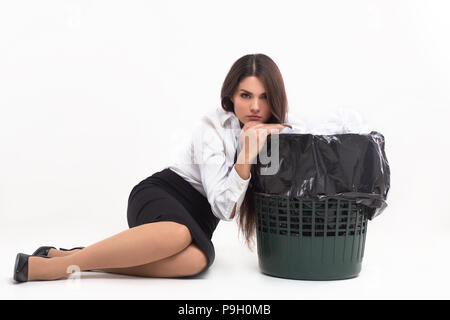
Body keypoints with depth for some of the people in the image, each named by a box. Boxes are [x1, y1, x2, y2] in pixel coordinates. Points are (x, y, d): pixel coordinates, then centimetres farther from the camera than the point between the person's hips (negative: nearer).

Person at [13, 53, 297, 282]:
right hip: (161, 193, -5)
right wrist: (246, 157, -33)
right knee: (178, 233, -43)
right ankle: (46, 266, -31)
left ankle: (84, 259, -25)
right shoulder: (213, 128, -14)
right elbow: (225, 208, -19)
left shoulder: (279, 130, 4)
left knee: (198, 258, -35)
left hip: (198, 218, 5)